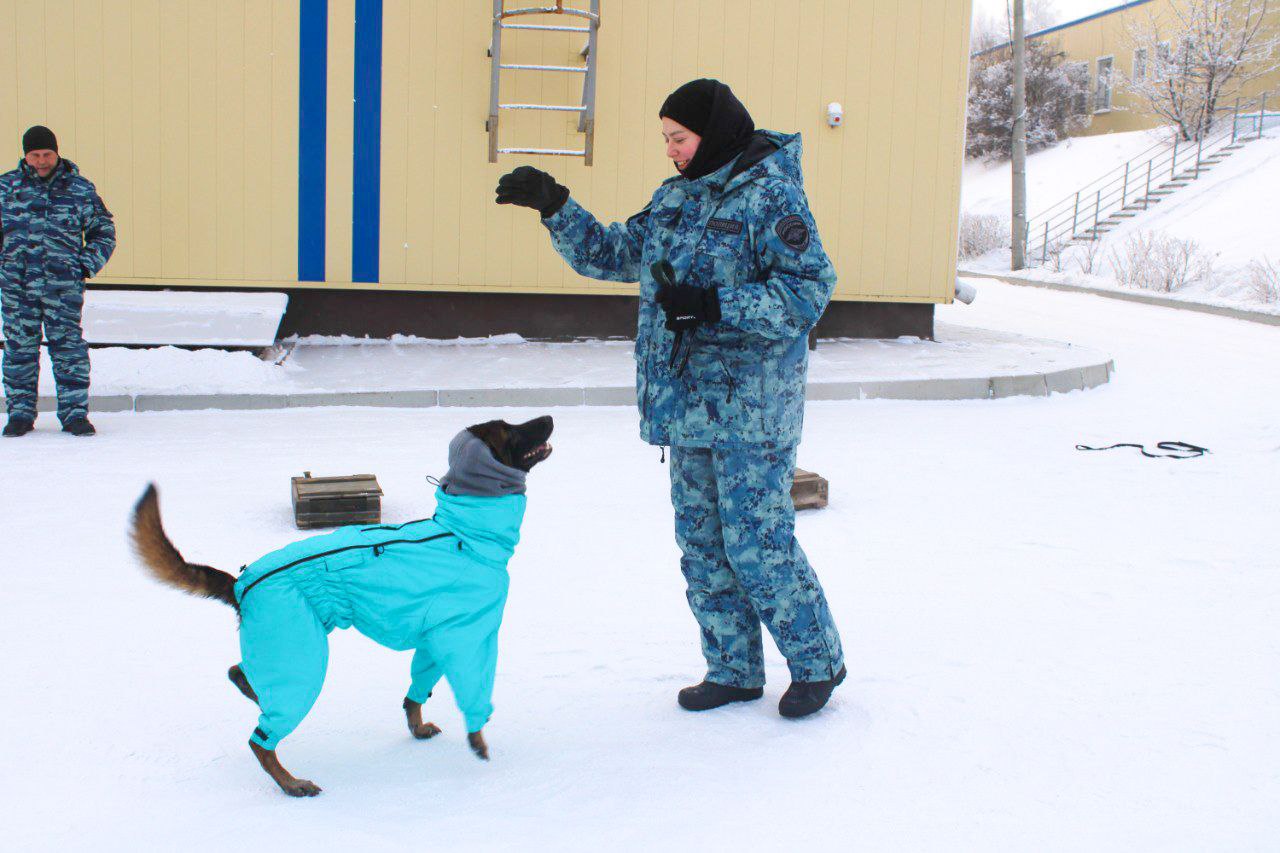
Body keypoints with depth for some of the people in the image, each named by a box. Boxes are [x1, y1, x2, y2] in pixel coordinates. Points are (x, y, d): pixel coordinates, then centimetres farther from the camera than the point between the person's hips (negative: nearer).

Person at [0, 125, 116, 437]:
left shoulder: (80, 189, 8)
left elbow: (104, 232, 15)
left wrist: (87, 266, 3)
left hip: (64, 285, -1)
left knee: (68, 346, -2)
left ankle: (74, 412, 5)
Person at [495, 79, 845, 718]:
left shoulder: (769, 196, -11)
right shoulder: (674, 198, 12)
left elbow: (811, 290, -17)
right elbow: (611, 254, 20)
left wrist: (715, 305, -24)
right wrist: (554, 206, 7)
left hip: (751, 407, -8)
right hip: (689, 401, 8)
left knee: (756, 544, -4)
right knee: (701, 543, 12)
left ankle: (817, 664, 16)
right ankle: (734, 670, 26)